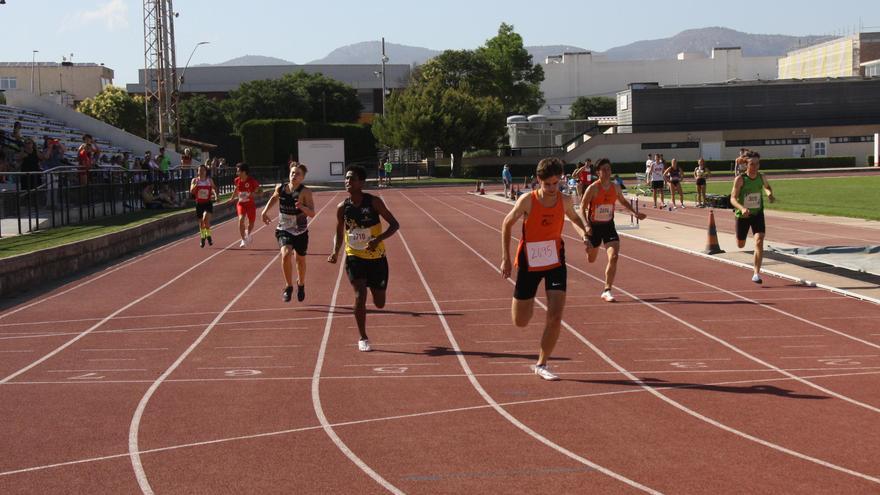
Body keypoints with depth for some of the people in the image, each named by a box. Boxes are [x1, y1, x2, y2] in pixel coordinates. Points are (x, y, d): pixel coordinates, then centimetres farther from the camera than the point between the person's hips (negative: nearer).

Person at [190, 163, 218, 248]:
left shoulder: (209, 180, 2)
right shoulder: (195, 180, 0)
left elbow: (214, 188, 18)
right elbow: (191, 191, -10)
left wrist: (216, 195, 1)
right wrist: (196, 184, -25)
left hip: (208, 203, -1)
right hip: (199, 204, 1)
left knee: (206, 219, -21)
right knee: (201, 222, 9)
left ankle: (208, 235, 0)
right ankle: (202, 237, 29)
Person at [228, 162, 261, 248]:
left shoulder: (252, 181, -15)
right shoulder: (237, 180, -4)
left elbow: (260, 191, -8)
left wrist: (253, 193, -26)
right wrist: (232, 198, 19)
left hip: (250, 204, -1)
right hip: (241, 204, 1)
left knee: (251, 223, 12)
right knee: (241, 219, -22)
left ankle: (248, 235, 46)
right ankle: (243, 240, -11)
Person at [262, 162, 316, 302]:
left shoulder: (305, 192, -17)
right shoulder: (280, 188, -6)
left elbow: (312, 213, -24)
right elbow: (274, 198, 18)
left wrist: (302, 207, -42)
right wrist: (265, 211, 9)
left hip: (300, 231, -1)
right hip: (284, 230, 1)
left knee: (300, 260, 17)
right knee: (285, 255, -24)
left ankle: (301, 284, 45)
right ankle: (289, 287, -6)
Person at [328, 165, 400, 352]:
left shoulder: (374, 202, -12)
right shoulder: (342, 208, -4)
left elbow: (394, 224, -12)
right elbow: (339, 234, 9)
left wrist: (378, 239, -29)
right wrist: (335, 252, -10)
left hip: (377, 257, 0)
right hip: (354, 257, 0)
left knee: (379, 303, 7)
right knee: (360, 296, -16)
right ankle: (363, 339, 0)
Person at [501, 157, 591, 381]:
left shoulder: (564, 201, -8)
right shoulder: (527, 201, -17)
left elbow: (573, 217, 16)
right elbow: (507, 224, -3)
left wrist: (584, 234, -6)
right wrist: (505, 258, -5)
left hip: (555, 263, 2)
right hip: (529, 264, -2)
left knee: (555, 316, -11)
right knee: (520, 322, 5)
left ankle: (541, 364, 5)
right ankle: (528, 302, 44)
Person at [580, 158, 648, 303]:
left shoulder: (615, 187, -1)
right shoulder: (593, 188, -15)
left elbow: (623, 201, 19)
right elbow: (582, 207, -13)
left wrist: (635, 213, 7)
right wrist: (586, 225, -25)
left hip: (609, 226, 3)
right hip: (594, 226, -3)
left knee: (614, 257, -17)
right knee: (591, 260, 16)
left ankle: (607, 291, -10)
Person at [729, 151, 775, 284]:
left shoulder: (761, 177, -5)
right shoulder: (740, 179, -18)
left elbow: (767, 186, 19)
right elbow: (733, 198, -23)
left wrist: (770, 194, -4)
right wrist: (742, 208, -42)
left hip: (758, 214, 2)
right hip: (743, 215, -2)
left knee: (759, 242, -17)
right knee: (741, 245, 15)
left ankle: (757, 273, -12)